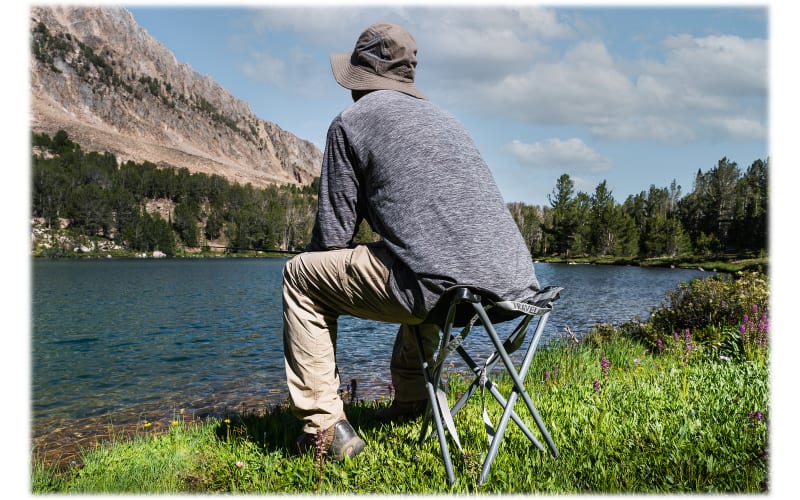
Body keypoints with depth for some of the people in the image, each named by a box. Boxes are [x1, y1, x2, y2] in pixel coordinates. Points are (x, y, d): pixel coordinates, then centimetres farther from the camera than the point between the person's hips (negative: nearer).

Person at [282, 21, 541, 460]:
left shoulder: (350, 122, 5)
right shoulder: (443, 118, 25)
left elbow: (333, 237, 2)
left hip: (443, 285, -7)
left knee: (300, 274, 12)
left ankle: (325, 426, 6)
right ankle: (409, 403, 41)